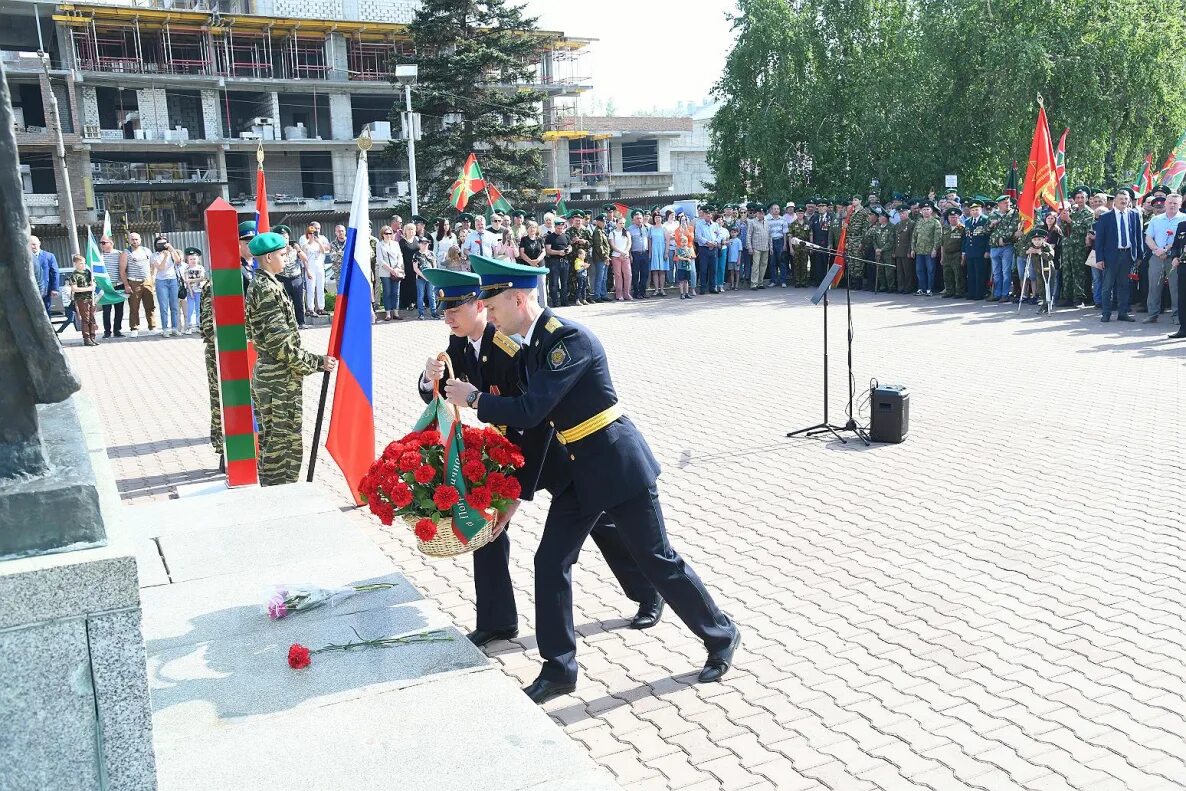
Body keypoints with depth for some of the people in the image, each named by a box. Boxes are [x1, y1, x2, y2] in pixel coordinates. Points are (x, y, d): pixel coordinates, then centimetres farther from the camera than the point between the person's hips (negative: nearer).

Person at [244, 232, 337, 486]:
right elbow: (281, 344, -22)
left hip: (265, 373, 10)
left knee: (270, 441, 17)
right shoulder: (270, 289, -18)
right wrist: (317, 362, -16)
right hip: (280, 379, -10)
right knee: (283, 442, -1)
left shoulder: (258, 284, 11)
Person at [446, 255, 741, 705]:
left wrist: (473, 398, -14)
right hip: (577, 470, 8)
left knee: (658, 561, 4)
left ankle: (721, 637, 26)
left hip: (618, 465, -8)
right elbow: (535, 418, 14)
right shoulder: (533, 344, 6)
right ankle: (558, 669, 18)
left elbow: (530, 411, -27)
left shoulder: (569, 338, -22)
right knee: (550, 563, 5)